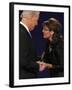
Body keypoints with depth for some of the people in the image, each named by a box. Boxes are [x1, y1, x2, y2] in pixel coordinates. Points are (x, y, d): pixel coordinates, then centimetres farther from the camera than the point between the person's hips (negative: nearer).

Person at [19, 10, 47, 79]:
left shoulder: (22, 30, 8)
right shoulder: (22, 33, -21)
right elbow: (23, 61, -23)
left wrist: (36, 63, 7)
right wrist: (38, 67, -10)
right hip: (24, 76, -9)